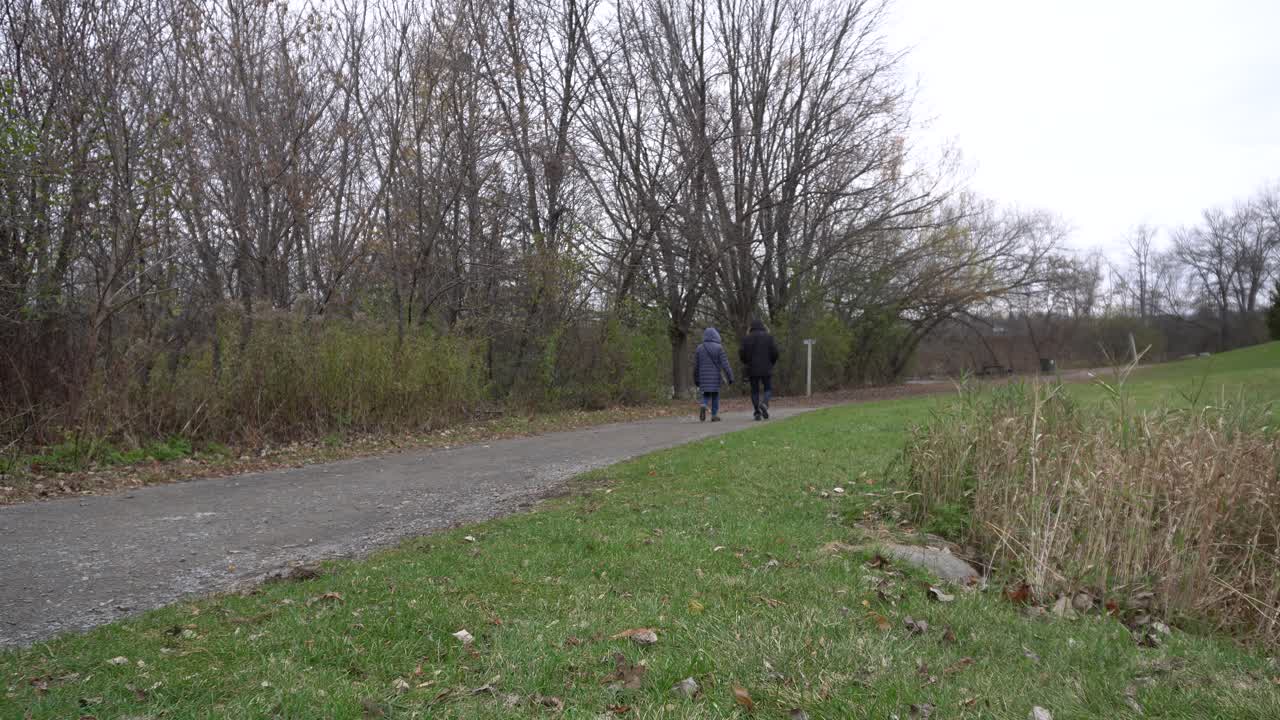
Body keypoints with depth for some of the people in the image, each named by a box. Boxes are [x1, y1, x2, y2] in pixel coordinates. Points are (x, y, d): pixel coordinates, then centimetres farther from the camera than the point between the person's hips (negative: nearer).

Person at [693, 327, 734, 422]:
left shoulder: (699, 348, 3)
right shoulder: (719, 347, -7)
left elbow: (696, 366, 6)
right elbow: (725, 364, -11)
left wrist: (696, 380, 15)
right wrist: (730, 377, -8)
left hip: (704, 377, 2)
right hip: (715, 377, -2)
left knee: (706, 395, 12)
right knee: (715, 395, 10)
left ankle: (703, 406, -17)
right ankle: (714, 416, 8)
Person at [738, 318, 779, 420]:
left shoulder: (747, 338, 0)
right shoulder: (768, 337, 0)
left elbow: (742, 353, -4)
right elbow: (775, 352, -4)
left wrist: (746, 363, 16)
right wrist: (771, 363, 14)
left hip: (752, 369, 1)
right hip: (766, 369, -1)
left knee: (755, 391, 9)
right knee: (768, 389, 9)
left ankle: (757, 413, 2)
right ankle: (764, 403, -20)